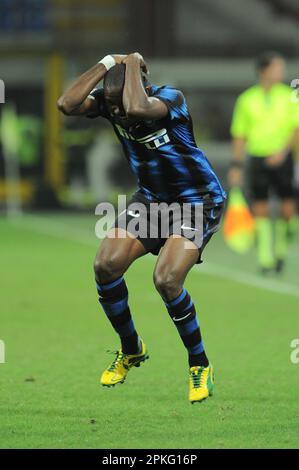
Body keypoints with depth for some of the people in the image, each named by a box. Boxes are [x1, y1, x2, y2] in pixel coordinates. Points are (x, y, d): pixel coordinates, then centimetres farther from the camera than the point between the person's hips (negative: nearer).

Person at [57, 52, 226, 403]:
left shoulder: (170, 98, -26)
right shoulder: (108, 100, -8)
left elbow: (137, 109, -48)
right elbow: (67, 104, -25)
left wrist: (133, 64, -32)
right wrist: (106, 65, -23)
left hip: (197, 200, -7)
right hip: (151, 198, 7)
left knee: (166, 279, -24)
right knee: (105, 265, -8)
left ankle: (200, 365, -4)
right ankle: (131, 350, 16)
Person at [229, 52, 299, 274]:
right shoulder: (247, 99, 6)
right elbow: (240, 135, 10)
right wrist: (237, 166, 6)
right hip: (257, 159, 1)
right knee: (261, 210, -4)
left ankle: (280, 249, 20)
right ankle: (265, 259, 1)